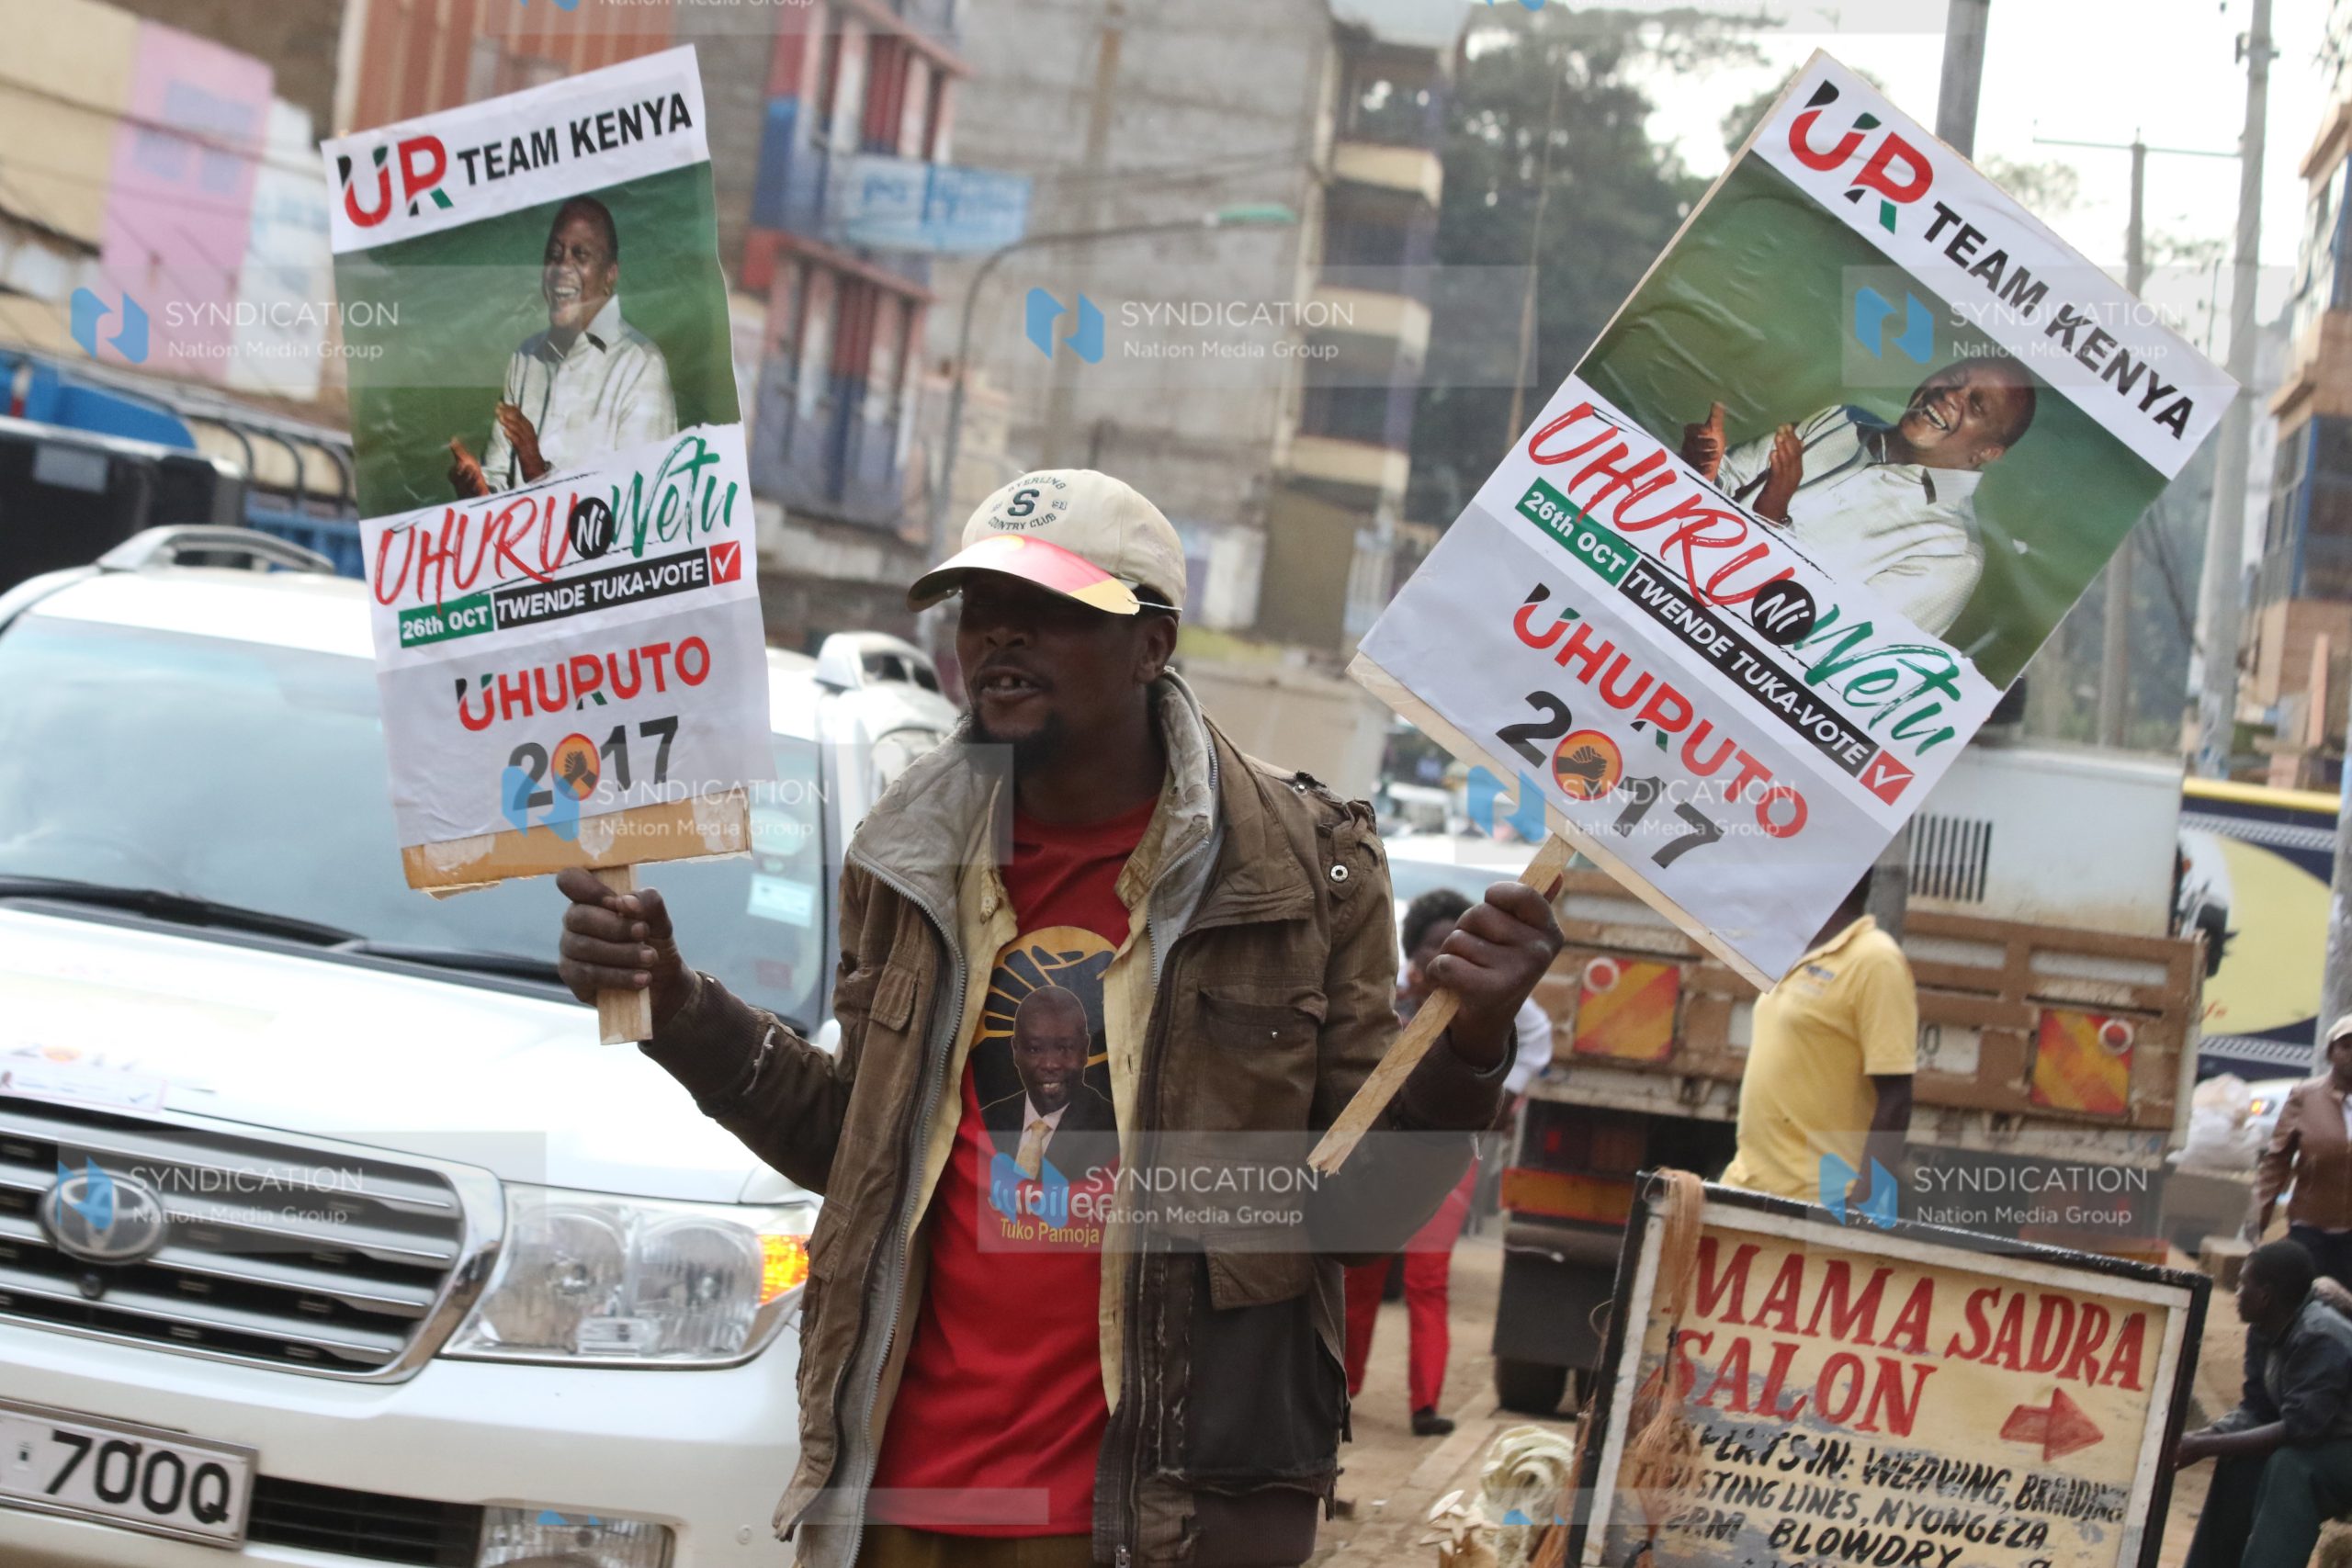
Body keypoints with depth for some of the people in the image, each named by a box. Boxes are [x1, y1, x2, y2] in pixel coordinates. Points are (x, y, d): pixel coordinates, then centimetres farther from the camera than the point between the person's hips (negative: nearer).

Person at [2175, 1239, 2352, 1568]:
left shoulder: (2321, 1339, -28)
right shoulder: (2263, 1332, -2)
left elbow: (2301, 1428, -33)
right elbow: (2256, 1410, 0)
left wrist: (2207, 1447, -30)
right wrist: (2199, 1437, -17)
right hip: (2325, 1443, 9)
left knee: (2290, 1465, -31)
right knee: (2242, 1462, -8)